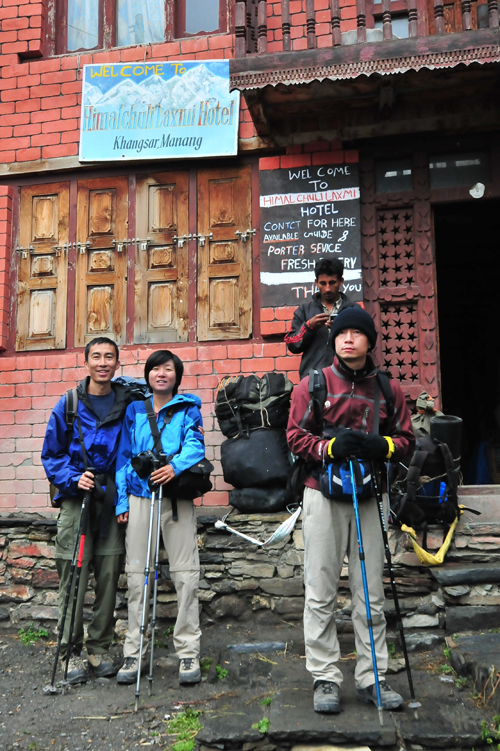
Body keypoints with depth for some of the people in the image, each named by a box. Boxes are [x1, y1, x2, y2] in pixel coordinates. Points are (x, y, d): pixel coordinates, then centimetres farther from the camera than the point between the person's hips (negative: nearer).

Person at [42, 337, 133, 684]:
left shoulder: (128, 403, 4)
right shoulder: (69, 404, 2)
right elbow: (51, 455, 6)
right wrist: (73, 478, -11)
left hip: (112, 500, 1)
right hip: (77, 499, -1)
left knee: (109, 575, 6)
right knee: (73, 577, 0)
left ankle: (100, 648, 21)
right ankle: (72, 652, 13)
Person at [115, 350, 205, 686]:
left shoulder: (188, 409, 8)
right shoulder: (134, 409, 14)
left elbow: (195, 445, -8)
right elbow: (124, 456, 13)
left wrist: (175, 465, -29)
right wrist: (122, 500, 5)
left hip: (177, 497, -2)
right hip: (139, 498, 2)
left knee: (186, 574, -3)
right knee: (137, 575, 4)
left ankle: (189, 653, 7)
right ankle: (134, 653, 15)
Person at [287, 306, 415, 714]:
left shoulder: (388, 389, 8)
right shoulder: (313, 385, 2)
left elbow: (406, 438, 11)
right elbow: (296, 435, 0)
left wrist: (382, 445, -11)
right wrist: (330, 447, -17)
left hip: (368, 497, 2)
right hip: (323, 495, -2)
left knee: (372, 595, 7)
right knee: (321, 593, 2)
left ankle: (372, 678, 19)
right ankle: (325, 677, 14)